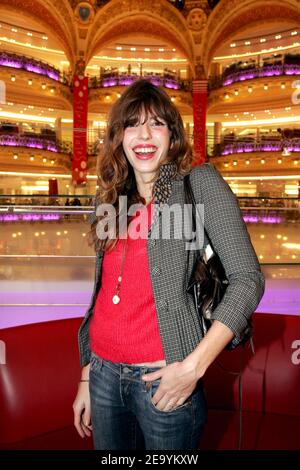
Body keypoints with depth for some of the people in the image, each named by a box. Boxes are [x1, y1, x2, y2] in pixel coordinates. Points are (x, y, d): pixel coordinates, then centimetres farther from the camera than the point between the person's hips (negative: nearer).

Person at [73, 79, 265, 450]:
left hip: (164, 379, -5)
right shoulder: (110, 200, 8)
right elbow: (104, 294, 13)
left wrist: (194, 366, -19)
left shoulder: (199, 183, -7)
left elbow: (248, 278, -13)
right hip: (103, 374, 5)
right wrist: (86, 377, 13)